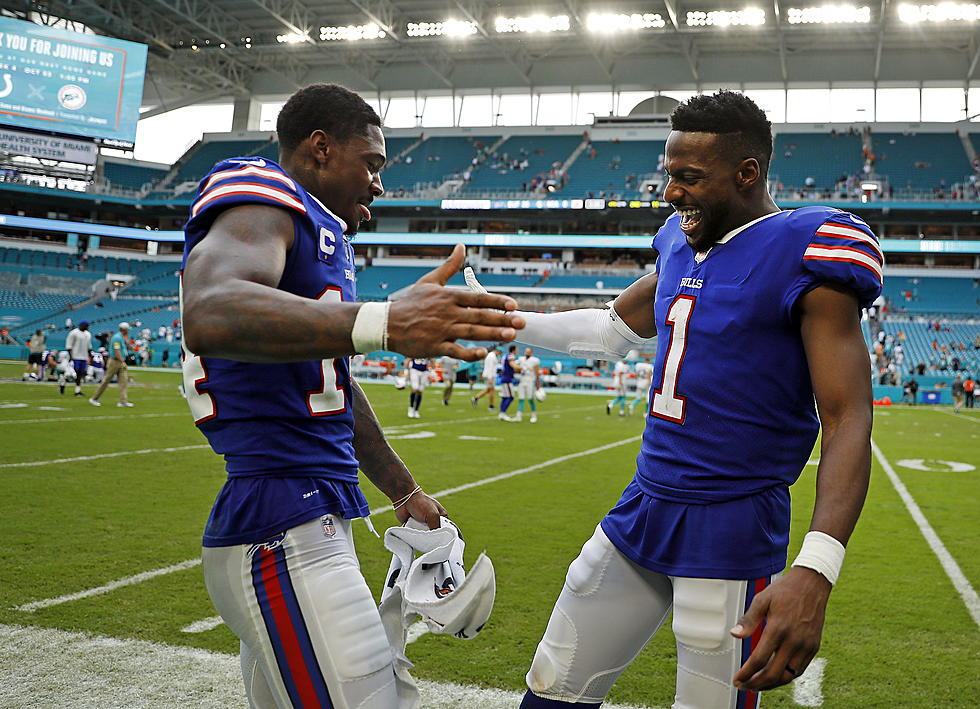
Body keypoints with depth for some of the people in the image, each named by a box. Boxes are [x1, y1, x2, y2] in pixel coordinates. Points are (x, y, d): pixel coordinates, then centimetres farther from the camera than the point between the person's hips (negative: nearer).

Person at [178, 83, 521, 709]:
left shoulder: (317, 233, 21)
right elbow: (209, 314, -35)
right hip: (282, 534, -11)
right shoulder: (262, 200, -10)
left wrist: (404, 491, 35)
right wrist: (383, 324, -47)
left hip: (315, 525, 11)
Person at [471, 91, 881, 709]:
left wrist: (815, 573, -31)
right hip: (642, 510, 7)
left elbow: (848, 421, -19)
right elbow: (613, 328, 26)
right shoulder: (682, 244, 10)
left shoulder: (803, 256, -14)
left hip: (730, 532, -7)